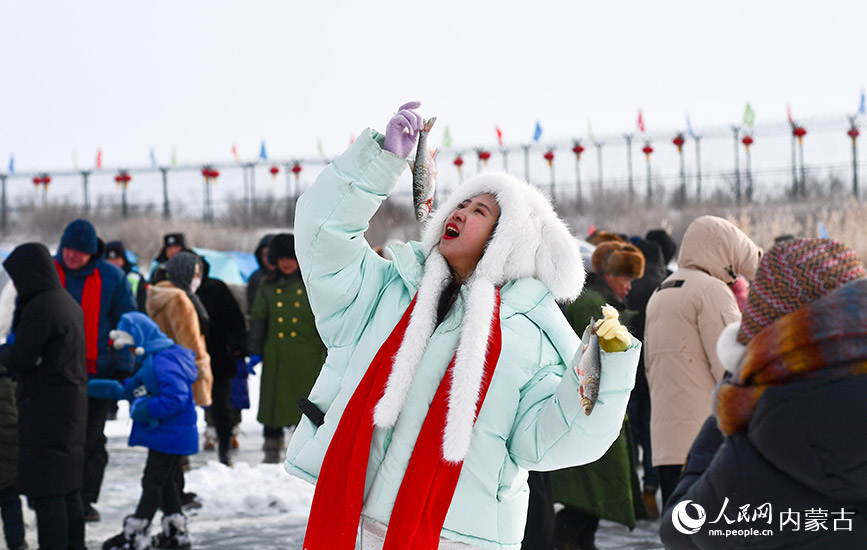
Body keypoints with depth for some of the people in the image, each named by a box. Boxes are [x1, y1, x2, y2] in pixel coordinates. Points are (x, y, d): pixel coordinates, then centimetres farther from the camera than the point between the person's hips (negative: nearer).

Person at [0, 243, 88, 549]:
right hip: (73, 406, 9)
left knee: (44, 489, -6)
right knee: (68, 489, 16)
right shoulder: (69, 303, 12)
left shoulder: (39, 308, -18)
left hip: (45, 409, -9)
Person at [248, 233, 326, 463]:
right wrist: (255, 351, 7)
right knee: (273, 401, 5)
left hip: (307, 357, -3)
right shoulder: (268, 285, 10)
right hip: (276, 356, 3)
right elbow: (258, 319, 13)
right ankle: (272, 450, 13)